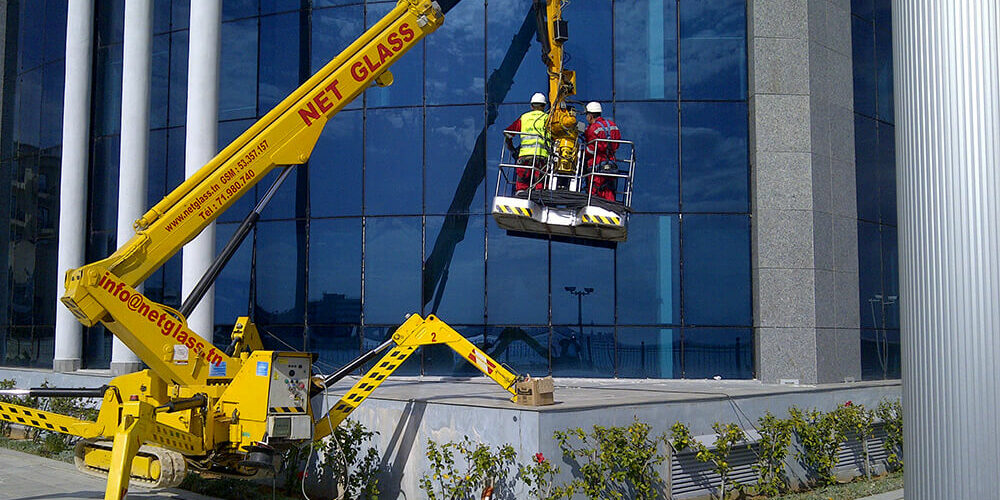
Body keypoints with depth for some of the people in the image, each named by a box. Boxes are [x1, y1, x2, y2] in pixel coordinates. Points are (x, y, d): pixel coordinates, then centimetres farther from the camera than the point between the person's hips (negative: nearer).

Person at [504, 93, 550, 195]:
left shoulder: (524, 117, 18)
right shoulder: (546, 118, 13)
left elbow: (507, 132, 15)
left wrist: (512, 149, 26)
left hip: (524, 155, 1)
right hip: (541, 155, -1)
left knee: (521, 186, 3)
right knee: (540, 187, -1)